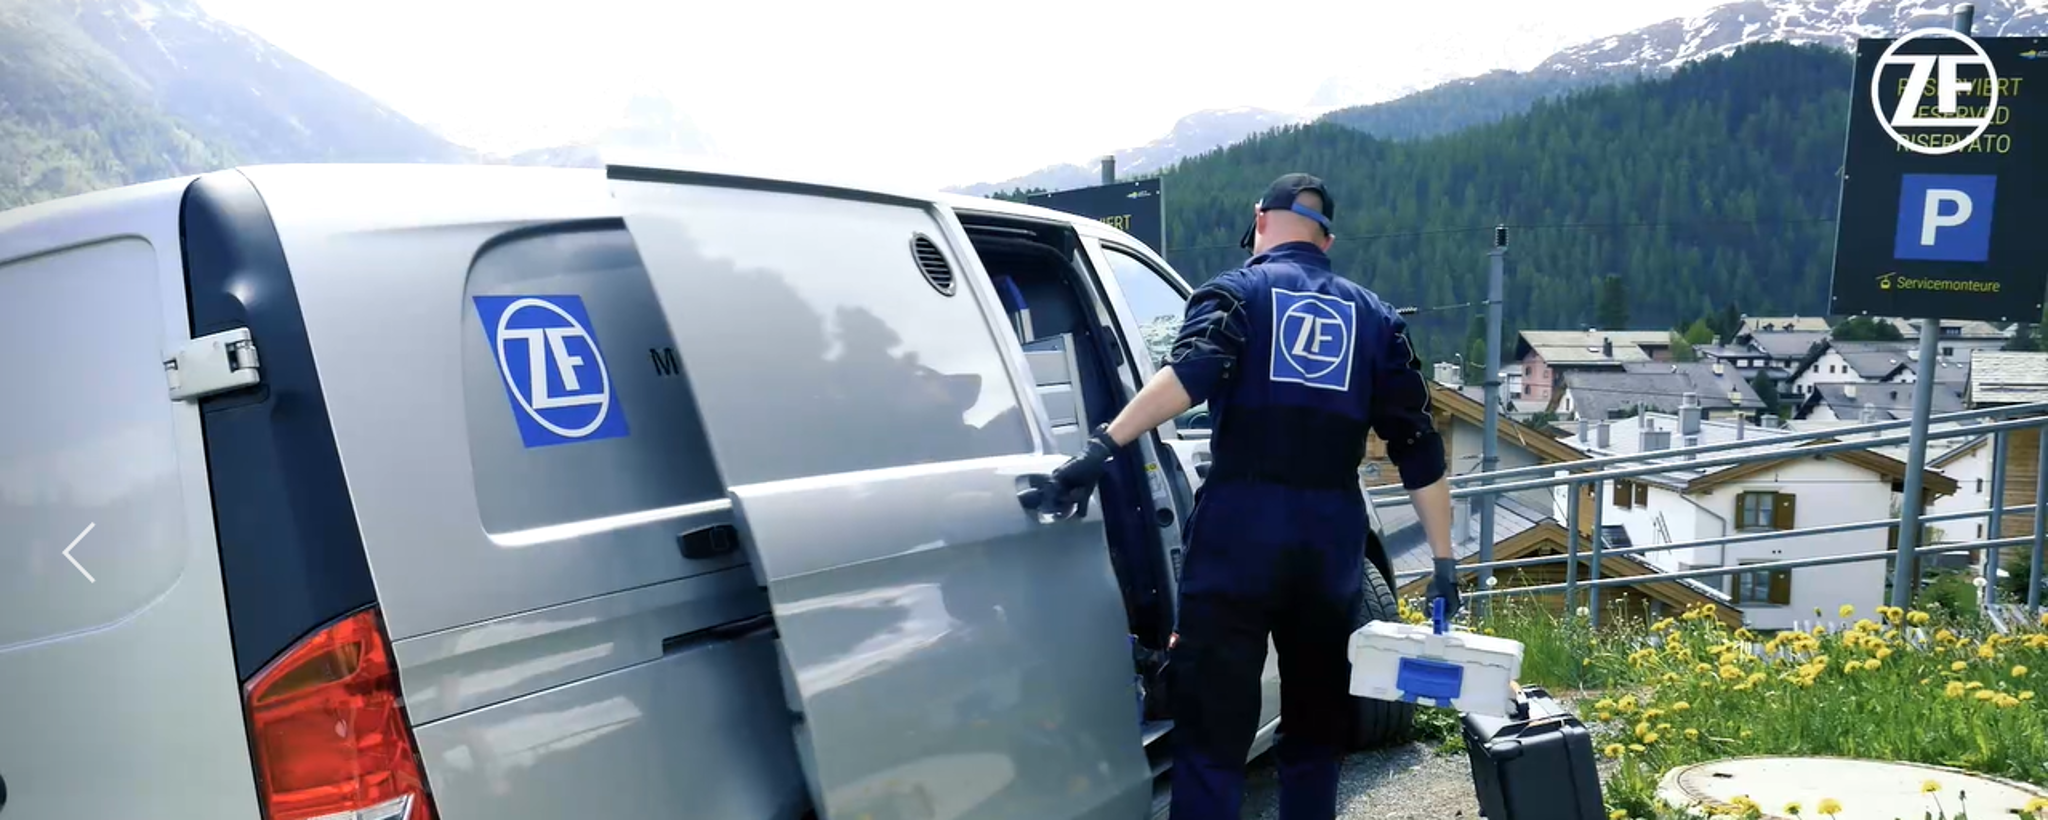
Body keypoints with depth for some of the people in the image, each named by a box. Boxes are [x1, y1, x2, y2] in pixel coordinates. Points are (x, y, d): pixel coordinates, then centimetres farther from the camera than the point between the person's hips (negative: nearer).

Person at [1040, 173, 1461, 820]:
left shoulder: (1238, 291, 4)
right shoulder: (1374, 316, 14)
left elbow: (1191, 372, -18)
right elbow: (1418, 445, 10)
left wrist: (1104, 445, -27)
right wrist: (1443, 557, 14)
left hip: (1240, 530, -3)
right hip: (1331, 537, 4)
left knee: (1213, 729, 0)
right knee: (1316, 724, 18)